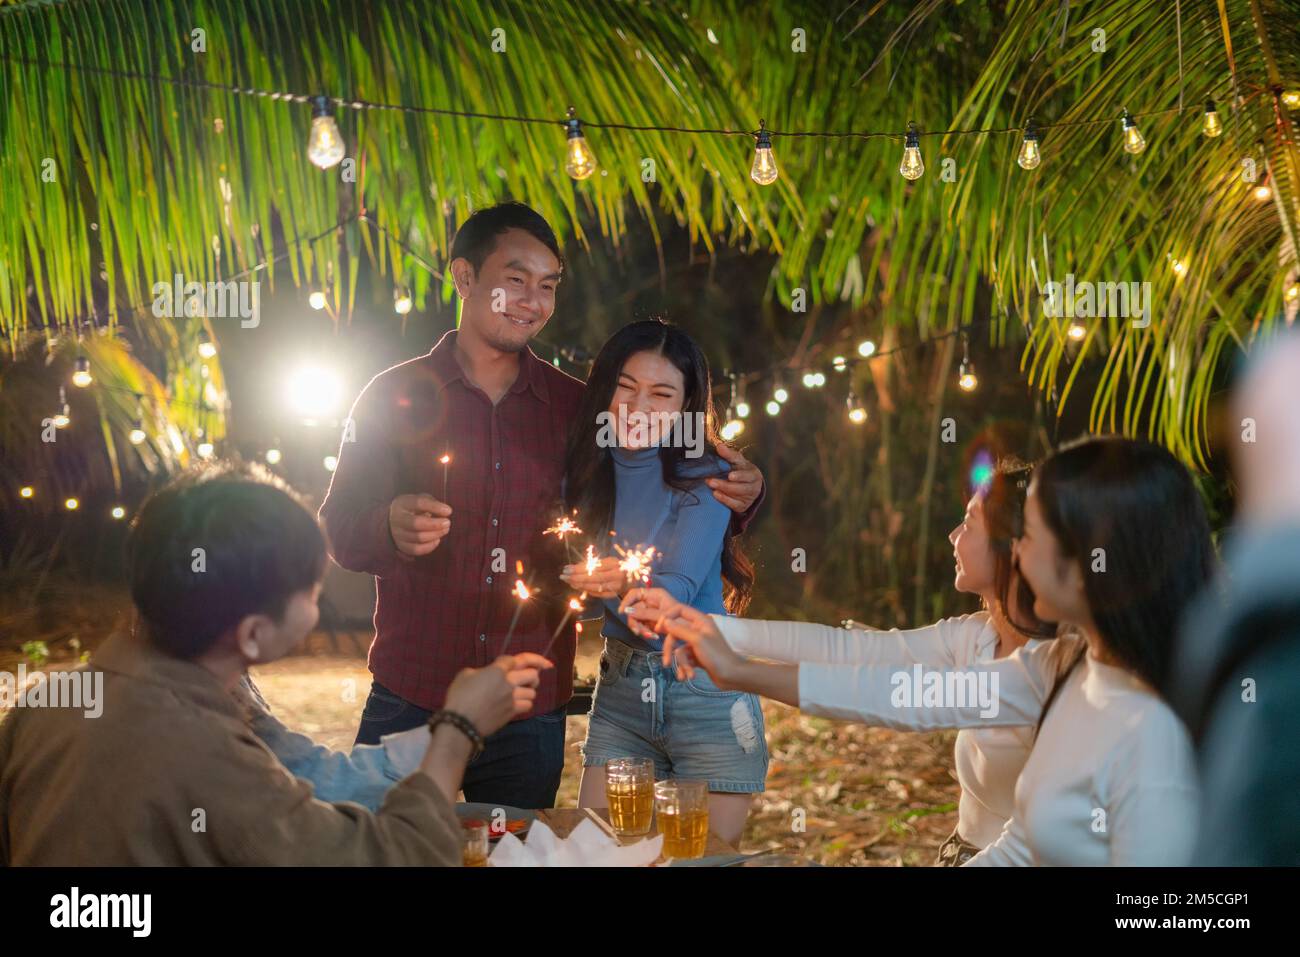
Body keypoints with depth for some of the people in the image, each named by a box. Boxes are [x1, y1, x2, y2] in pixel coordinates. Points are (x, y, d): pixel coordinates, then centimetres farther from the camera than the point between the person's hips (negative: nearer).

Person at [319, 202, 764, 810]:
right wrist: (391, 528, -26)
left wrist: (734, 499, -8)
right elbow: (339, 531, -3)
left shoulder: (575, 408, 7)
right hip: (409, 707, -1)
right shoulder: (396, 397, 1)